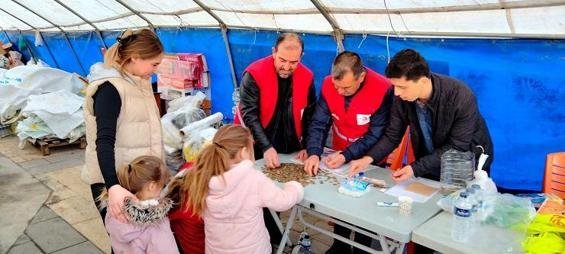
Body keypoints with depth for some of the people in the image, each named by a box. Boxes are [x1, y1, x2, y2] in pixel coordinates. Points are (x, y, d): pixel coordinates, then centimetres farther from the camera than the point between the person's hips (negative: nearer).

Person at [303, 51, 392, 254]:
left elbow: (376, 135, -23)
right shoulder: (328, 84, -16)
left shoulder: (382, 90, -28)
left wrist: (346, 156, -30)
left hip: (369, 160, -4)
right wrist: (314, 153, -27)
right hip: (340, 156, 4)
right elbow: (319, 123, -13)